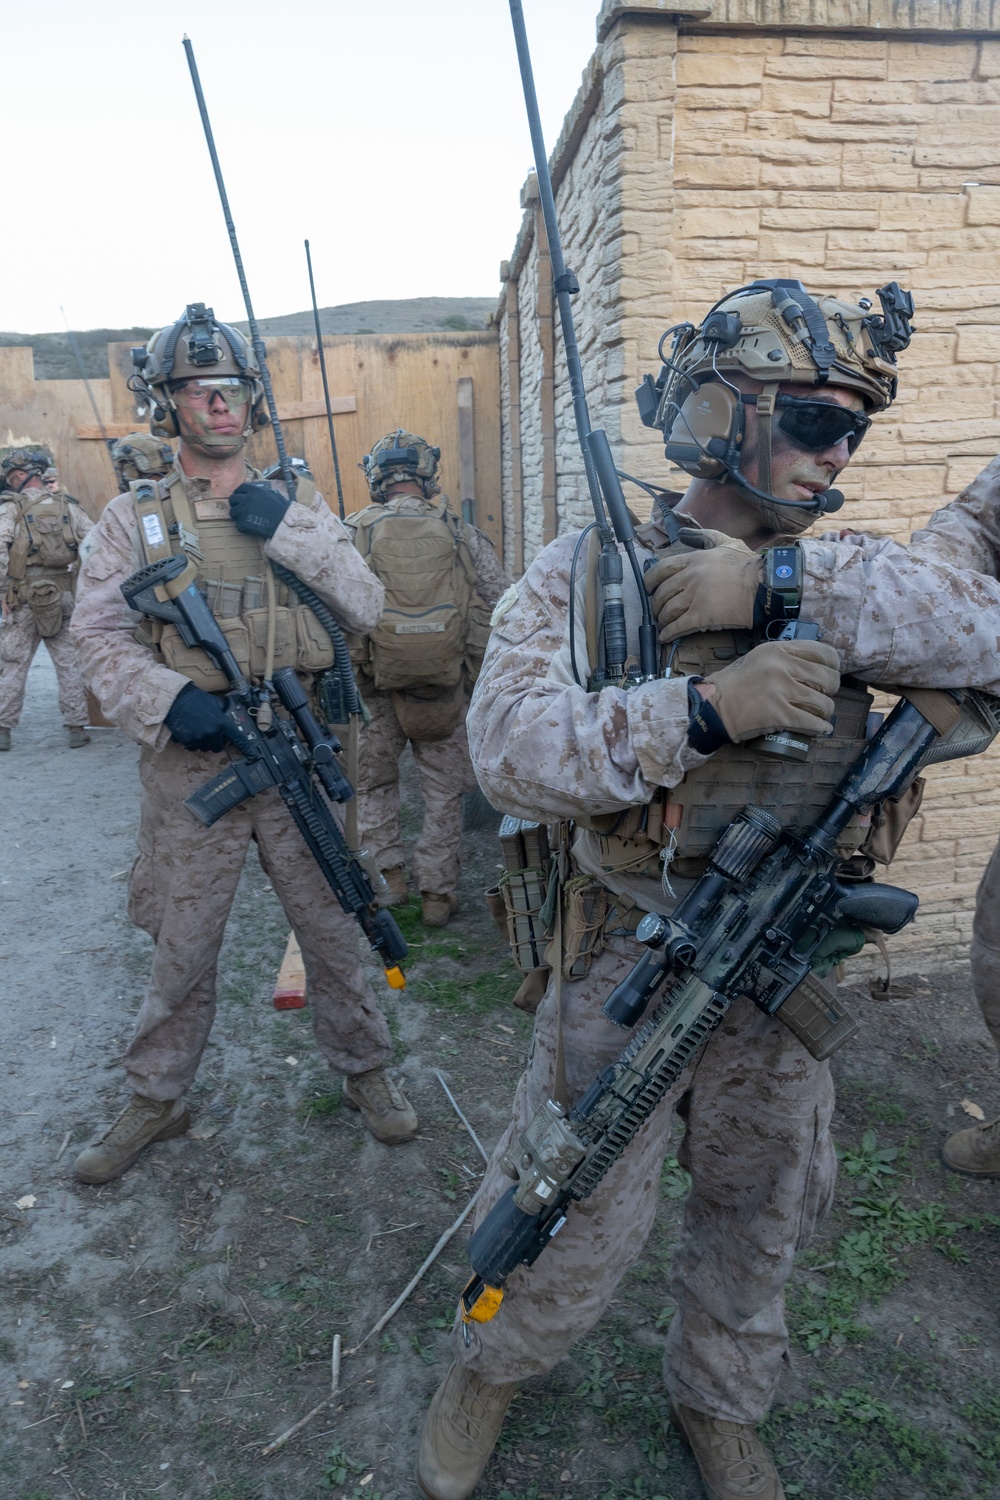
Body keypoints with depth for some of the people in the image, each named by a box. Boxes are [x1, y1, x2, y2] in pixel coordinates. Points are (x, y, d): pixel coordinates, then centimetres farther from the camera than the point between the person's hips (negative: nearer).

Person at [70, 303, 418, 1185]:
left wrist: (290, 531, -14)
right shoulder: (134, 518, 3)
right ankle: (157, 1102, 34)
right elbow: (99, 636, -2)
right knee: (182, 948, 12)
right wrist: (168, 699, -19)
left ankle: (365, 1072, 34)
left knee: (332, 930, 12)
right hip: (190, 766, 0)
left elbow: (366, 608, -3)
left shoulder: (298, 509, 7)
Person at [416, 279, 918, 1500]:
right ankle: (492, 1367, 46)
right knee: (576, 1225, 13)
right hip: (629, 969, -4)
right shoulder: (587, 575, -10)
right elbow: (510, 750, -23)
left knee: (759, 1215, 23)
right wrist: (700, 709, -34)